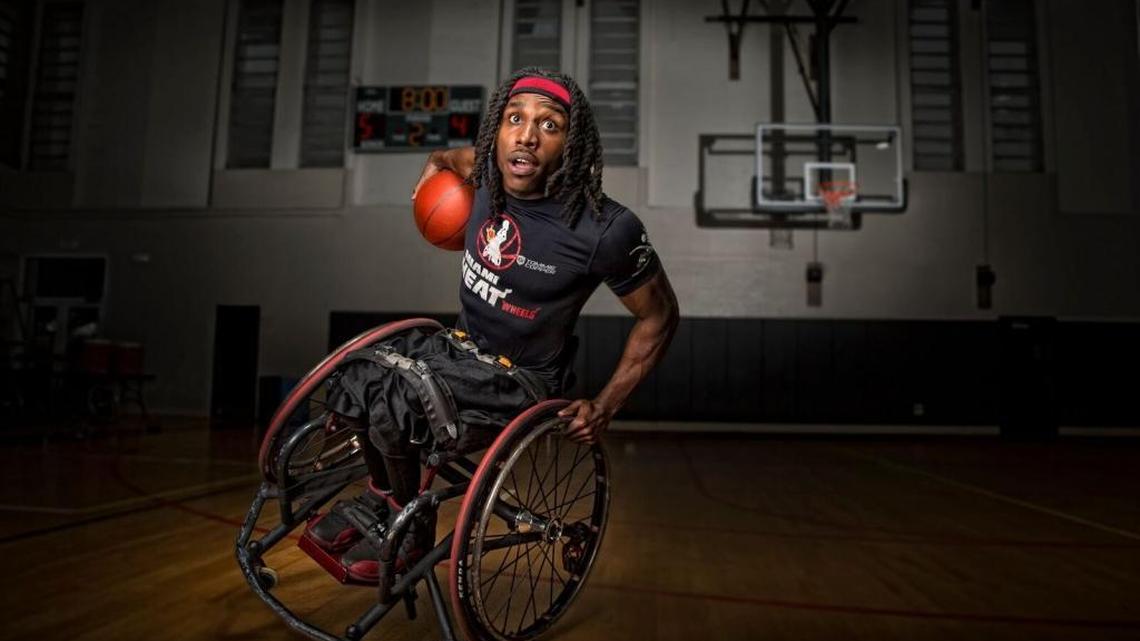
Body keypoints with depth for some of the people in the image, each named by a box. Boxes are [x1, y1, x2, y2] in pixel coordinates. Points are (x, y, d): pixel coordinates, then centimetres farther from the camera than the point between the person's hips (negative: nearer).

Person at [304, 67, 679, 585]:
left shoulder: (606, 229, -24)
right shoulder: (491, 177, -8)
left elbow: (659, 316, -10)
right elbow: (455, 158, 20)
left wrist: (605, 406, -11)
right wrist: (436, 166, -1)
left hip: (521, 381, -6)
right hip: (461, 345, 6)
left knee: (392, 396, -24)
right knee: (358, 377, -9)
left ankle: (411, 527, 4)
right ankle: (380, 493, 20)